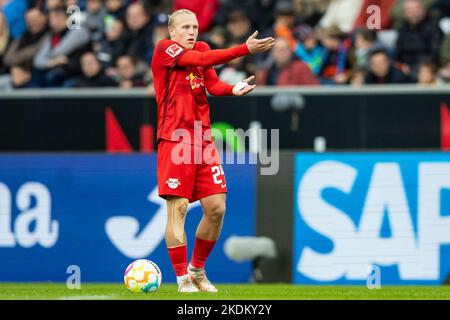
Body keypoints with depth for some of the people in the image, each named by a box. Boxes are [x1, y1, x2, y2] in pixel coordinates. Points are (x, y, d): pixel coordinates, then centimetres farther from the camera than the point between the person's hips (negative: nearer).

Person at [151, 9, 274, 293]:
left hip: (203, 140, 6)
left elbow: (213, 83, 3)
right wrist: (245, 49, -22)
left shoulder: (201, 48, 16)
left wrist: (233, 89, -19)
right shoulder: (164, 50, -3)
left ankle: (198, 270, 20)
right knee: (178, 209, -7)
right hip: (174, 140, -6)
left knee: (216, 208, 2)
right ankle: (183, 278, -1)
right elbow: (204, 60, -17)